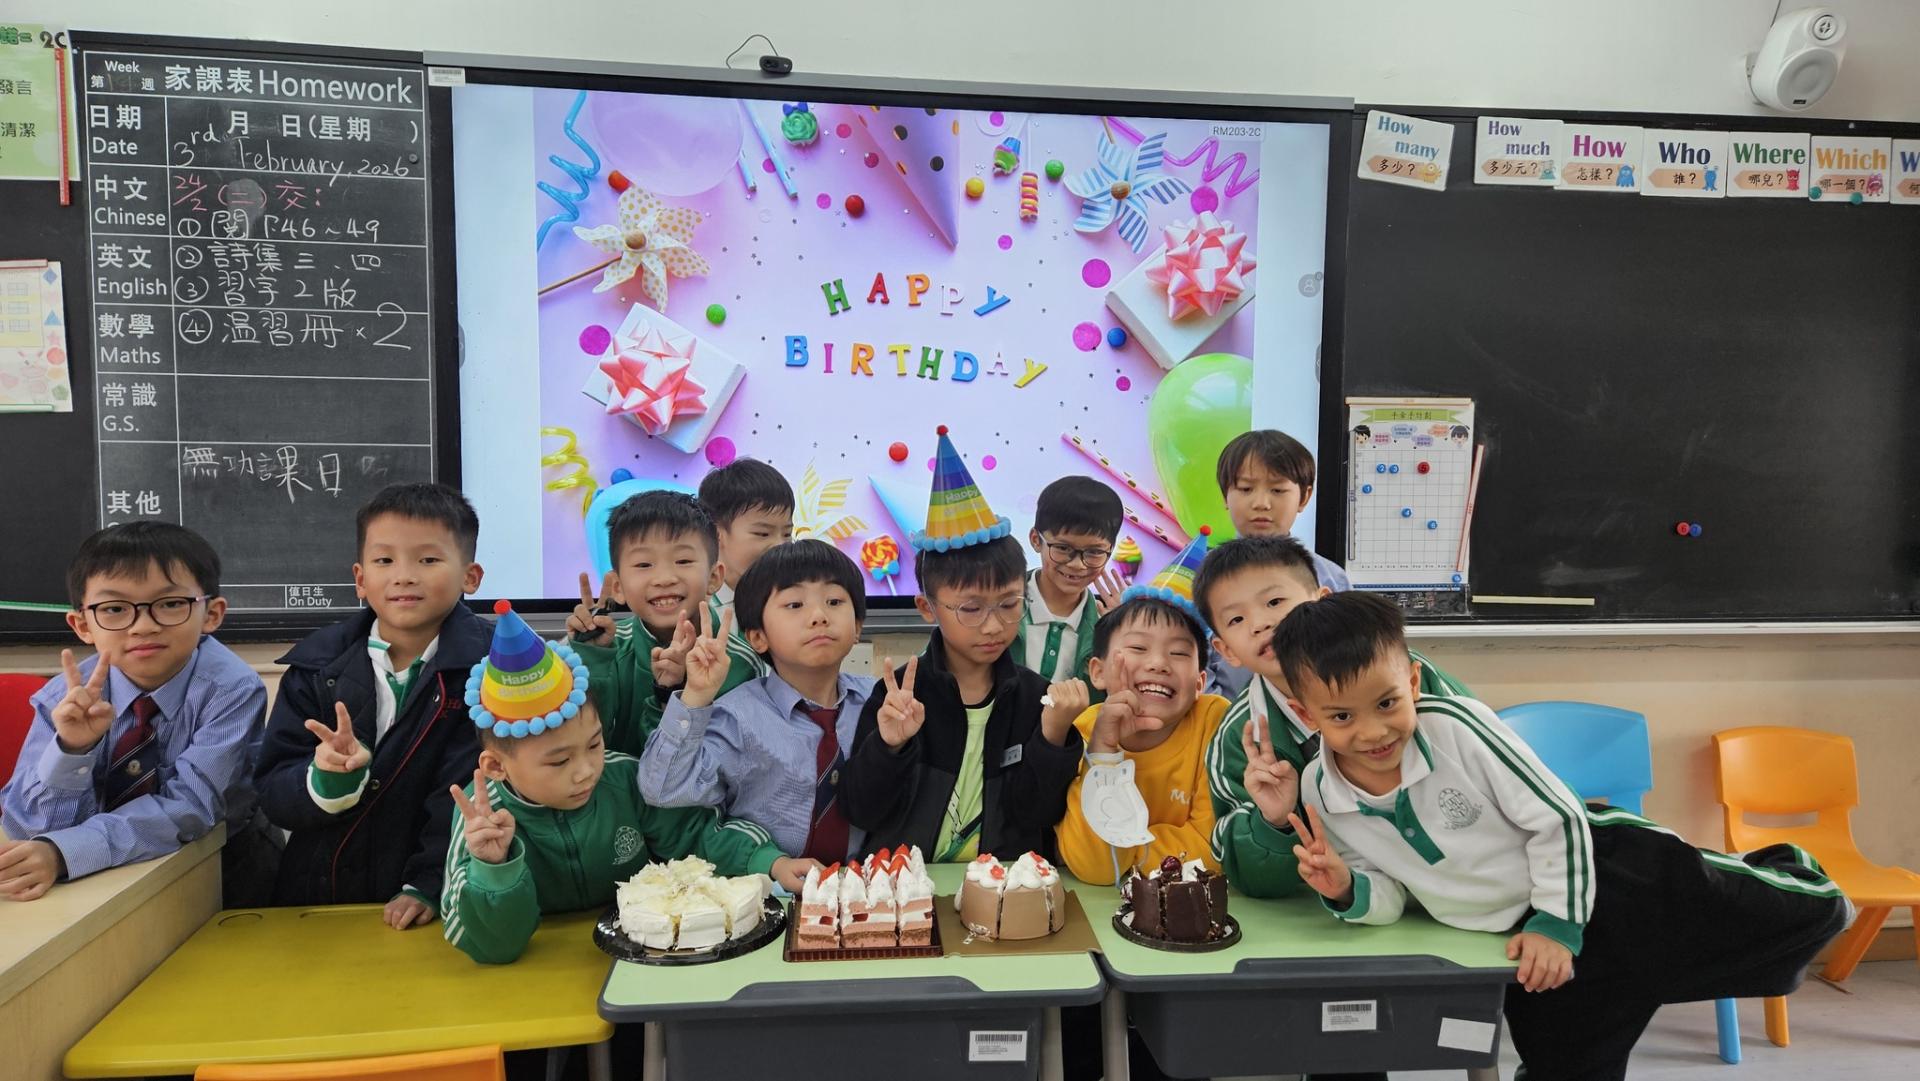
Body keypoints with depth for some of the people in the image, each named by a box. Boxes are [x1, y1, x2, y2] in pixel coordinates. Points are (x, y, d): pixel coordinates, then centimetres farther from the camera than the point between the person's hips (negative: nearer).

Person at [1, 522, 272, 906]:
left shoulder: (231, 688, -17)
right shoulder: (65, 697, -8)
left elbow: (189, 806, -22)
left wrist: (62, 853, -32)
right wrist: (71, 747, -26)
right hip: (101, 875, 3)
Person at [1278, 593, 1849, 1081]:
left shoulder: (1458, 726, -25)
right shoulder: (1321, 796, -14)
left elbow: (1557, 818, -14)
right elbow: (1390, 897, -2)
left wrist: (1557, 922, -14)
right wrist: (1347, 891, -23)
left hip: (1599, 868, -2)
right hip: (1521, 931, 3)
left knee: (1812, 912, -1)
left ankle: (1777, 876, 31)